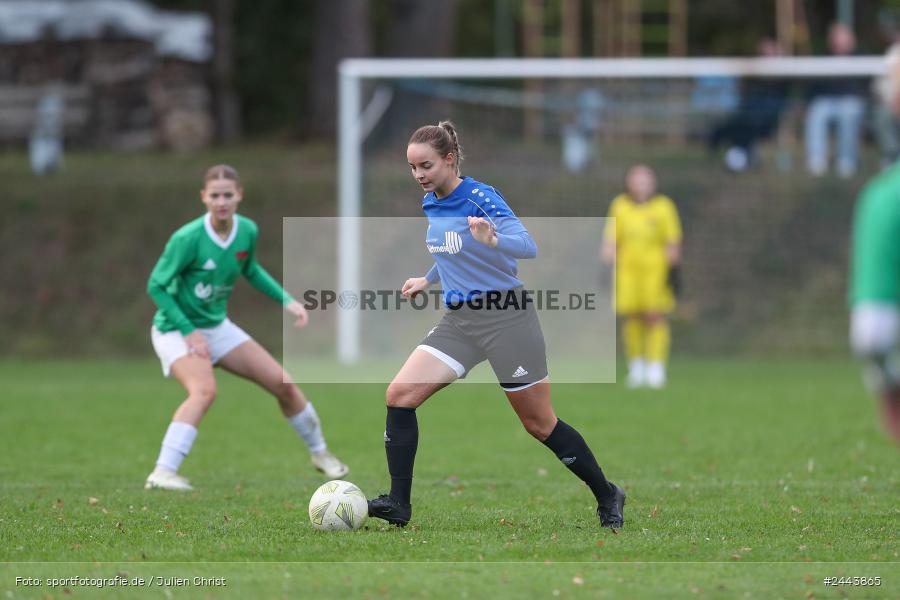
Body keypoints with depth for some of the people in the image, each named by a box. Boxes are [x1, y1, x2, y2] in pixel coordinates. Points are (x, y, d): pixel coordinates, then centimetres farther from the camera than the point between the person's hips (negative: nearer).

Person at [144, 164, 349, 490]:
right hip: (175, 330, -7)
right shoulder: (188, 239, -26)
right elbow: (156, 285, -18)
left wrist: (286, 300, 3)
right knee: (204, 390, -34)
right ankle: (162, 473, -37)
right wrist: (189, 331, -21)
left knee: (283, 383, 6)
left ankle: (320, 453, 29)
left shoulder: (248, 231, -7)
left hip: (217, 326, 7)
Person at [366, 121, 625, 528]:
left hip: (506, 318, -7)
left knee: (539, 424, 2)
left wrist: (493, 239, -46)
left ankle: (607, 496, 21)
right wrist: (428, 280, 28)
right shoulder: (431, 204, 7)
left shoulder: (480, 198, -16)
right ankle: (398, 503, -6)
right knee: (399, 395, -10)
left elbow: (528, 246, -29)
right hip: (459, 320, 7)